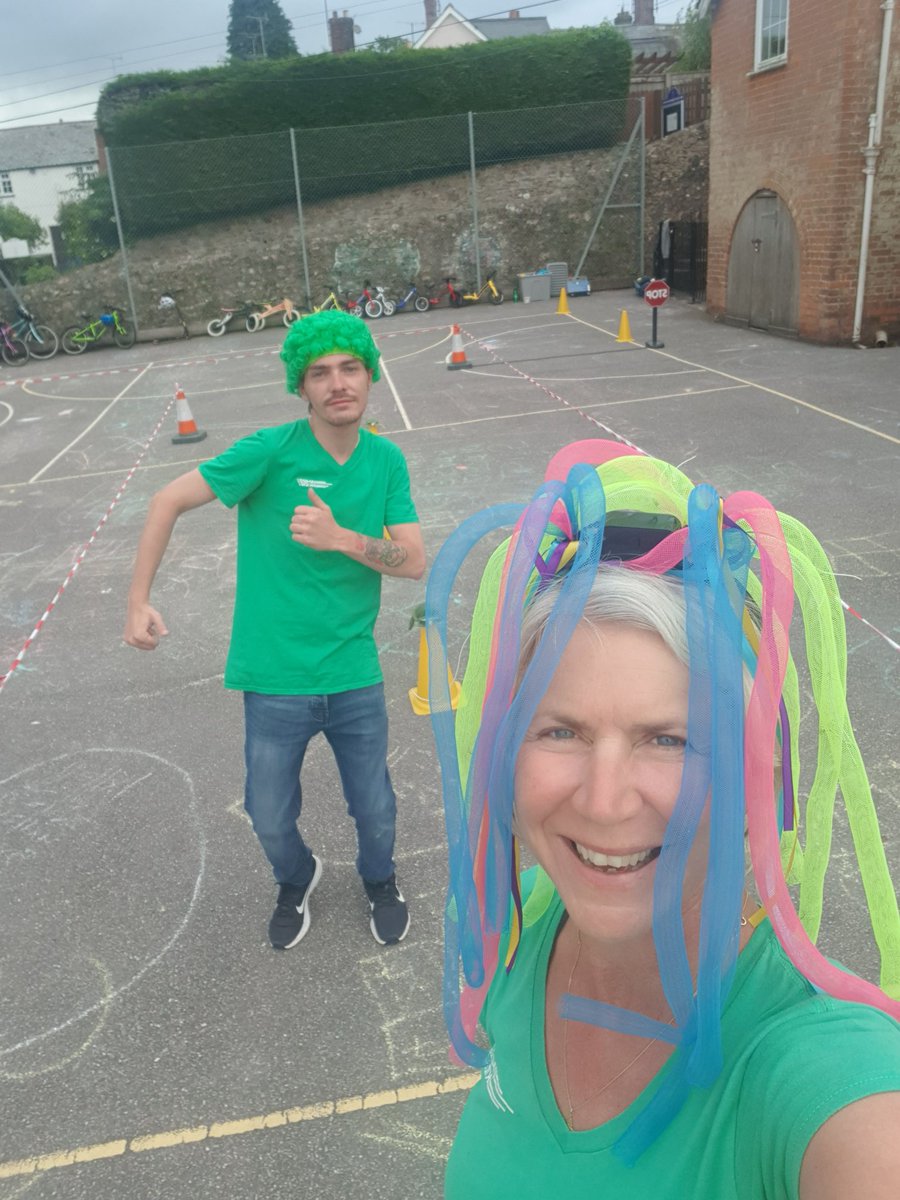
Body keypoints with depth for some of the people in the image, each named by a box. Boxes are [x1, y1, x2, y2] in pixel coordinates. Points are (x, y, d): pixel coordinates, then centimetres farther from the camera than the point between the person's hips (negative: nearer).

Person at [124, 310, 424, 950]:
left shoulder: (387, 460, -4)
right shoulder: (270, 450, -16)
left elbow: (415, 562, -8)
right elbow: (169, 501, -8)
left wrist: (340, 539, -24)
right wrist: (139, 601, -11)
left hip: (356, 676, 2)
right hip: (276, 680, -2)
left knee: (375, 809, 17)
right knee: (271, 818, 17)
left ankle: (380, 879, 51)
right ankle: (297, 880, 51)